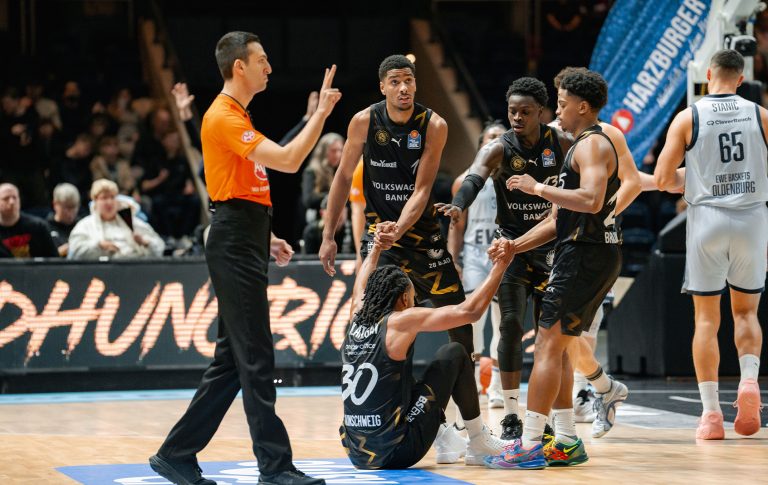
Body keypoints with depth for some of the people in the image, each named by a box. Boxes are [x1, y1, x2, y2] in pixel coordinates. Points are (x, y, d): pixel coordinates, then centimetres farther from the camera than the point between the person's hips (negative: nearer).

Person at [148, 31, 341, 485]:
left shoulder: (237, 116, 20)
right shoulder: (224, 117, -13)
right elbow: (288, 160, -22)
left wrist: (266, 238, 18)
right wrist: (322, 112, -16)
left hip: (245, 243, 10)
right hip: (234, 244, -10)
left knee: (233, 360, 11)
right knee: (256, 360, -8)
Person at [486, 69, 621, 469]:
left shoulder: (593, 145, -11)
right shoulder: (581, 147, 22)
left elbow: (591, 200, -29)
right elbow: (559, 219, 24)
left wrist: (539, 188, -20)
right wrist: (514, 246, 16)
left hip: (586, 256, -11)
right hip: (581, 253, 11)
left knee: (548, 346, -11)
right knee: (555, 347, 14)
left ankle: (530, 445, -11)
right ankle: (566, 443, 17)